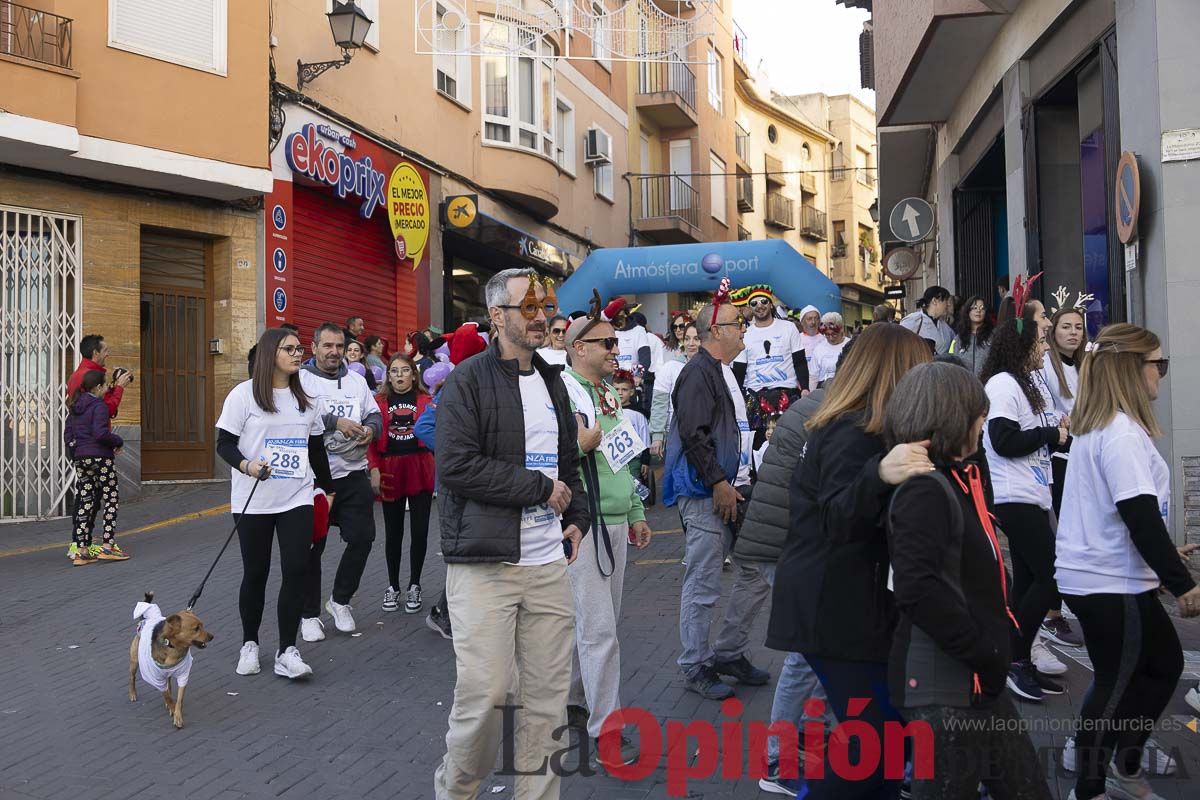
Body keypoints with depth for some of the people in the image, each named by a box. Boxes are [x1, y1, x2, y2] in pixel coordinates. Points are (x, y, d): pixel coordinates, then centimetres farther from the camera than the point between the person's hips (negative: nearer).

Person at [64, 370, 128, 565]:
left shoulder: (75, 407, 13)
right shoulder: (99, 406, -11)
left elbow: (67, 435, 13)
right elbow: (101, 433, -21)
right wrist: (119, 442, -7)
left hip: (80, 459, 7)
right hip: (100, 457, -7)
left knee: (85, 502, 8)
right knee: (111, 498, 3)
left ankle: (81, 550, 6)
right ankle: (108, 545, -3)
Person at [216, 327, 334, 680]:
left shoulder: (307, 399, 9)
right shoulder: (244, 394, -4)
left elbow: (316, 450, 17)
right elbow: (224, 443, -5)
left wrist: (328, 488, 19)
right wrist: (246, 465, -24)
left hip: (297, 499, 3)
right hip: (253, 501, -3)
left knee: (296, 571, -6)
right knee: (255, 573, 7)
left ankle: (287, 652, 1)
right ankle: (249, 644, 26)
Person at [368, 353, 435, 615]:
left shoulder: (426, 401, 5)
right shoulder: (379, 402, 4)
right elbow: (372, 439, 0)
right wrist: (374, 469, -9)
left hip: (420, 469, 0)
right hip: (390, 470, 0)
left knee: (420, 530, 2)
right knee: (393, 532, 8)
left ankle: (414, 586, 17)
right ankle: (393, 586, 22)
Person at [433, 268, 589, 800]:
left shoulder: (552, 383, 18)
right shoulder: (468, 381, -5)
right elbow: (455, 466, -16)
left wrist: (577, 517, 9)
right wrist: (540, 489, -11)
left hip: (549, 563, 6)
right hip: (484, 563, -6)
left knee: (548, 694, 7)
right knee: (484, 693, -3)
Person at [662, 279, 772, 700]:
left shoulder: (727, 372, 17)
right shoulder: (698, 373, -13)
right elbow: (693, 435, -21)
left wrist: (743, 481, 18)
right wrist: (718, 483, -19)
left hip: (733, 490, 10)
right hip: (706, 495, -10)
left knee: (758, 574, 13)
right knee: (703, 586, 0)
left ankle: (728, 653, 26)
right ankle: (696, 667, 13)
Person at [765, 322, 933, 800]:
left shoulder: (845, 425, 12)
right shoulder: (856, 434, -18)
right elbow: (836, 521, -31)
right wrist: (879, 475, -48)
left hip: (832, 604, 10)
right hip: (839, 611, -10)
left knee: (874, 727, 15)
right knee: (880, 735, -5)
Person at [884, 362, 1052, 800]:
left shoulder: (955, 481, 12)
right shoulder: (924, 490, -18)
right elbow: (919, 590, -29)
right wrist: (986, 654, -22)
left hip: (977, 682, 10)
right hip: (943, 688, -10)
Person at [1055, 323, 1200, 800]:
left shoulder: (1098, 426, 11)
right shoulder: (1122, 432, -20)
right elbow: (1140, 515, -24)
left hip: (1094, 574, 10)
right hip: (1111, 583, -10)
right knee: (1116, 686, 4)